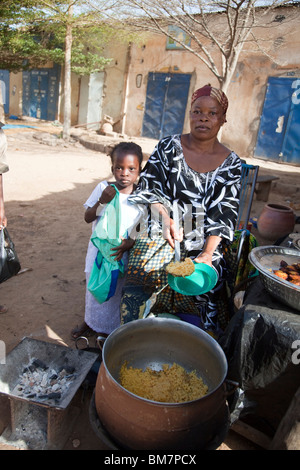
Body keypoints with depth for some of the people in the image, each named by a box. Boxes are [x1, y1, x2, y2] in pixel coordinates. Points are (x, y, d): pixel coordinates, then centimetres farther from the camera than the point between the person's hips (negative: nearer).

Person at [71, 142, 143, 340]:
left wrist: (129, 243, -27)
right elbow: (88, 218, -6)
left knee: (114, 292, 15)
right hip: (98, 250, 2)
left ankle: (107, 330, 41)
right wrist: (101, 202, -24)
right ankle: (90, 322, 50)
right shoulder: (103, 188, -9)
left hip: (121, 255, -2)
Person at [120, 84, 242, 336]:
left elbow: (225, 213, -2)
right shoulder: (169, 146, 4)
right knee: (145, 270, -21)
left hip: (204, 239, 1)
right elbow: (149, 187, 2)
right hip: (164, 230, 0)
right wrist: (165, 217, -17)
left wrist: (207, 253, -14)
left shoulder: (231, 164, 4)